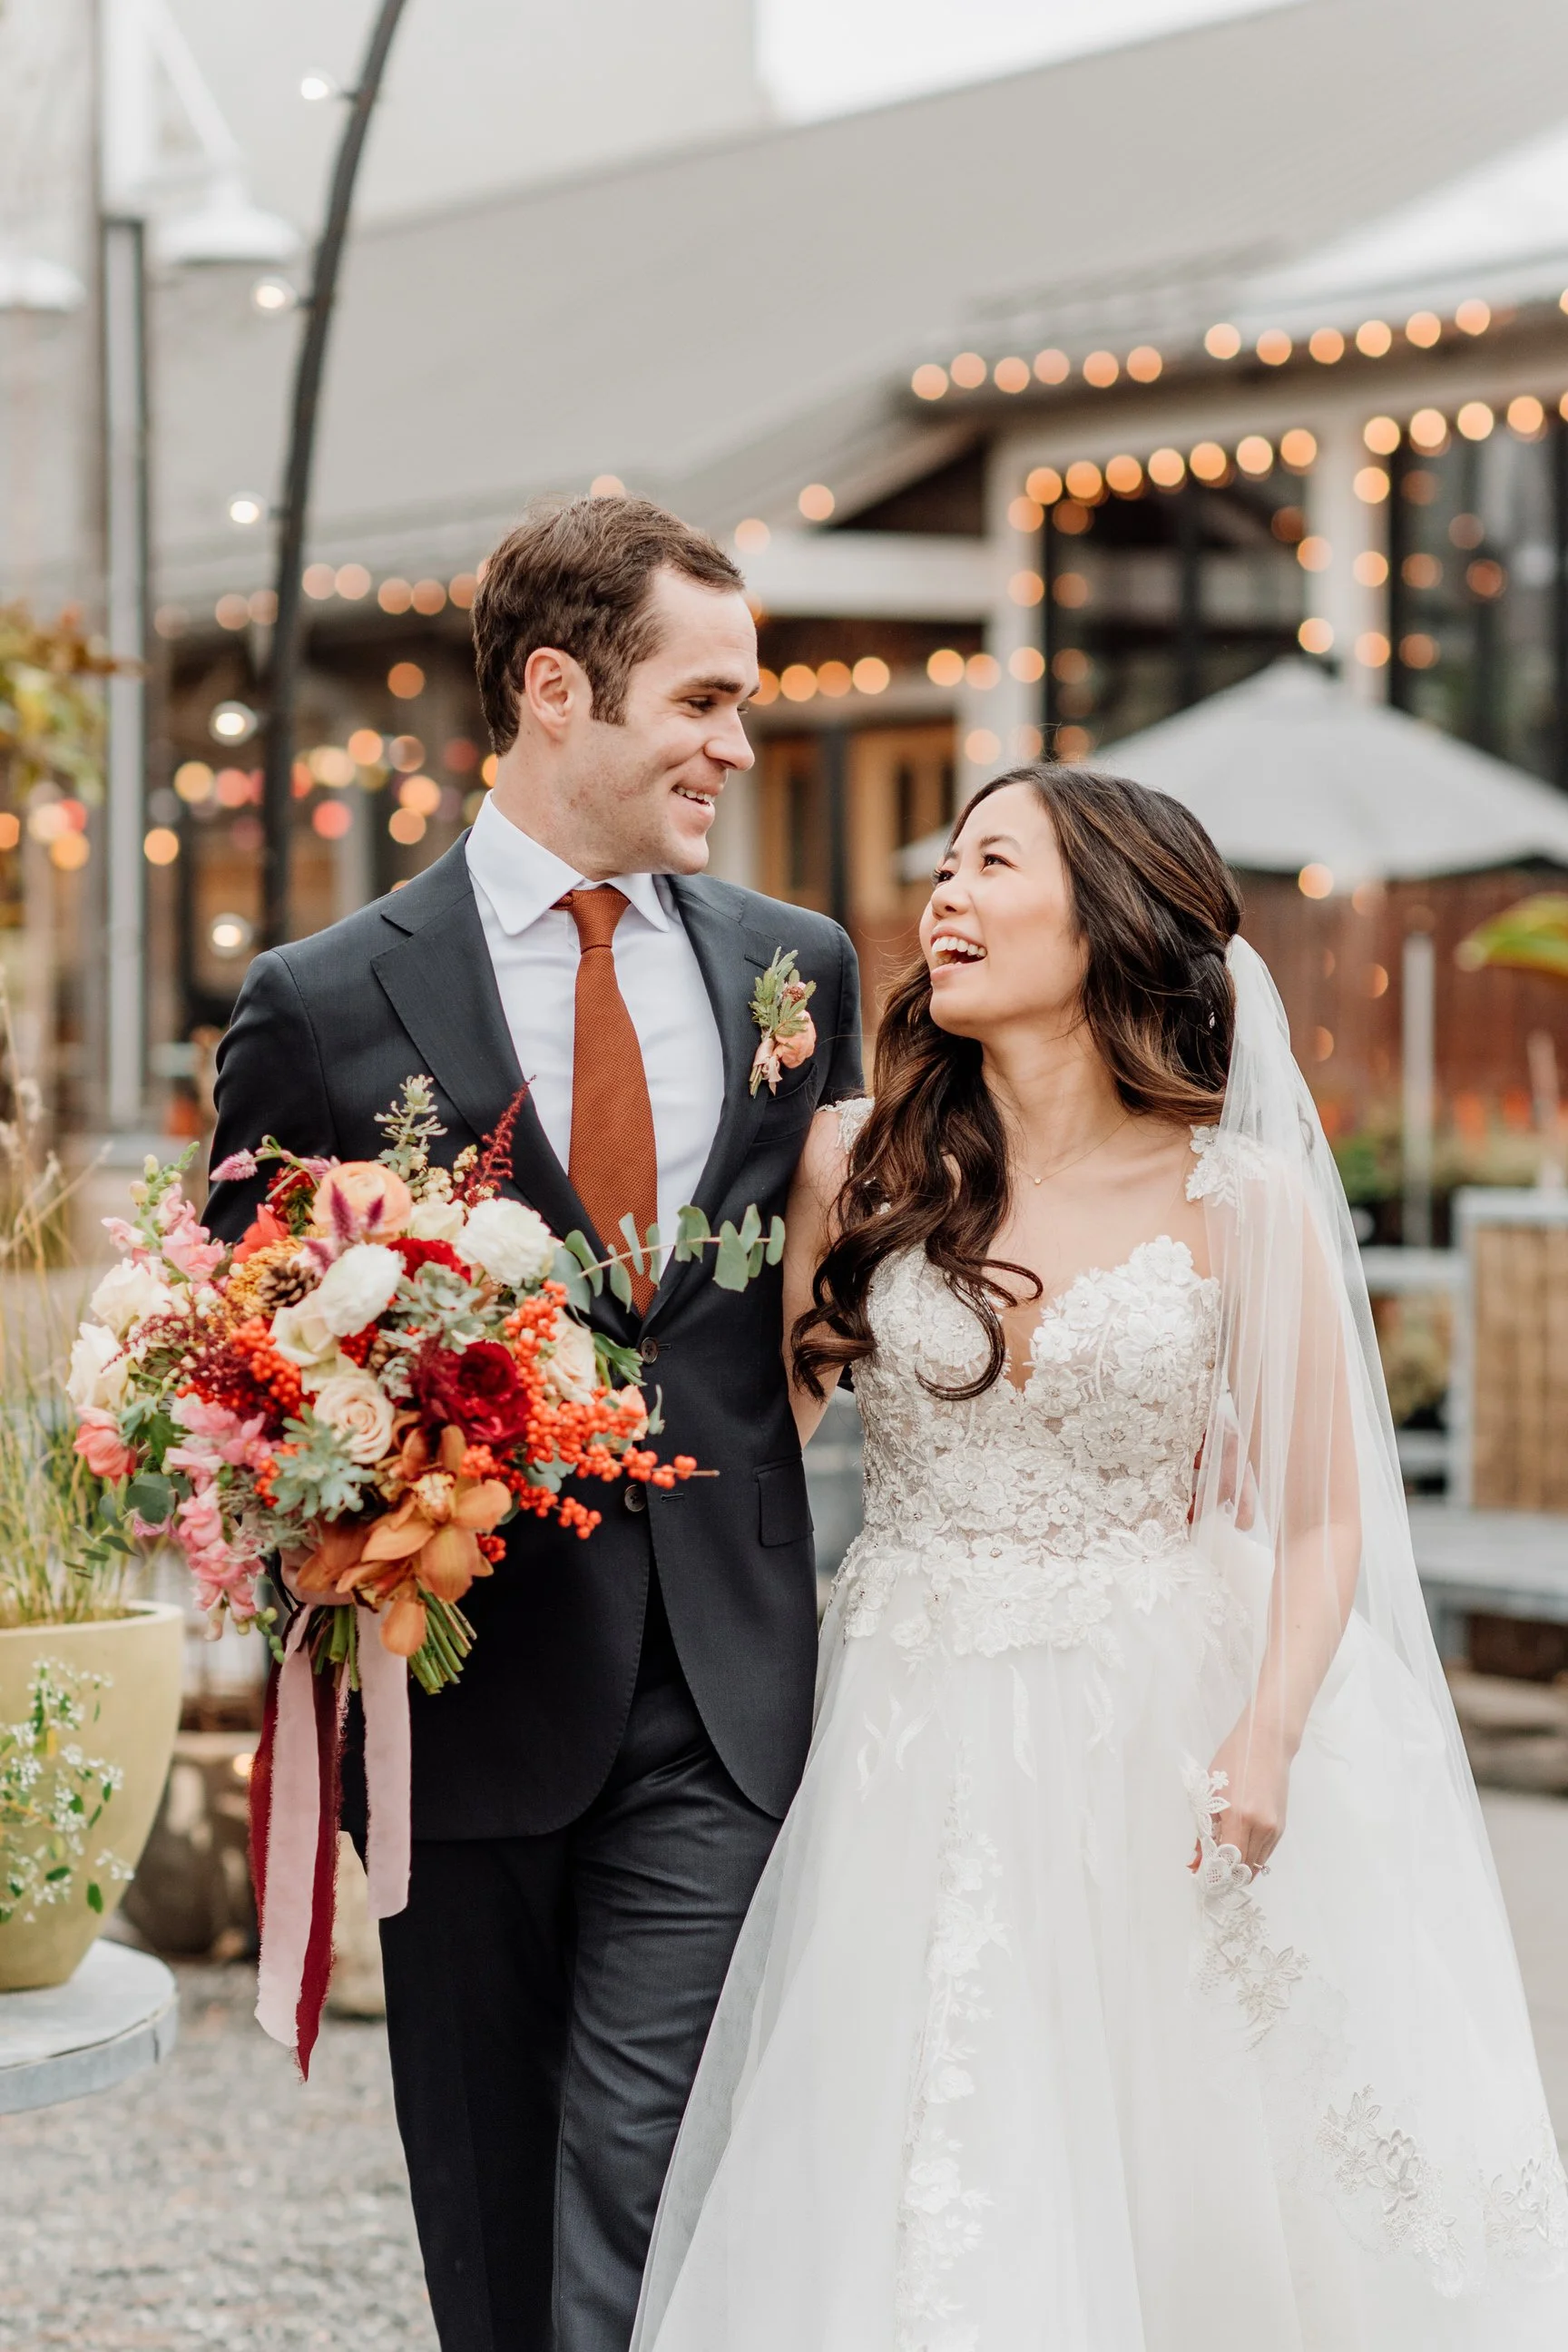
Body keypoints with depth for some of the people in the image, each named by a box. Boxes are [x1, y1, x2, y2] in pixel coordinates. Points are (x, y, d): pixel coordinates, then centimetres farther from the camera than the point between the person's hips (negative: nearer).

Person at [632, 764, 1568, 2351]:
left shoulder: (1239, 1201, -3)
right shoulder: (858, 1169, 2)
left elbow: (1319, 1517, -1)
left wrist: (1270, 1738, -13)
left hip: (1157, 1759, -1)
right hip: (915, 1766, 1)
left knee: (1196, 2202, 3)